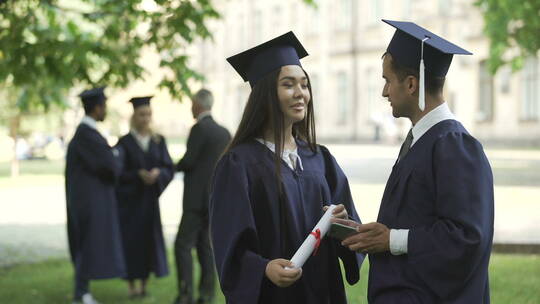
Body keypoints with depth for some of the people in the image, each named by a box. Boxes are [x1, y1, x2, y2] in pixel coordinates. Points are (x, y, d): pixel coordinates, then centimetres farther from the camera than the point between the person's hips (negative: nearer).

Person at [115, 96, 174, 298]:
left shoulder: (159, 141, 7)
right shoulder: (125, 143, -2)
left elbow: (169, 169, 2)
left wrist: (158, 173, -19)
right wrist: (138, 175, -22)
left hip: (150, 199, 3)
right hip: (129, 200, -3)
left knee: (149, 239, 3)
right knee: (131, 240, -4)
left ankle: (144, 284, 13)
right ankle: (132, 286, 4)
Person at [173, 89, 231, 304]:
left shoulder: (200, 128, -12)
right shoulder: (224, 132, 12)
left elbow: (188, 161, -15)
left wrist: (176, 167, 5)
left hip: (198, 199, -8)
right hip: (216, 199, 8)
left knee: (183, 245, -6)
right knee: (205, 246, 10)